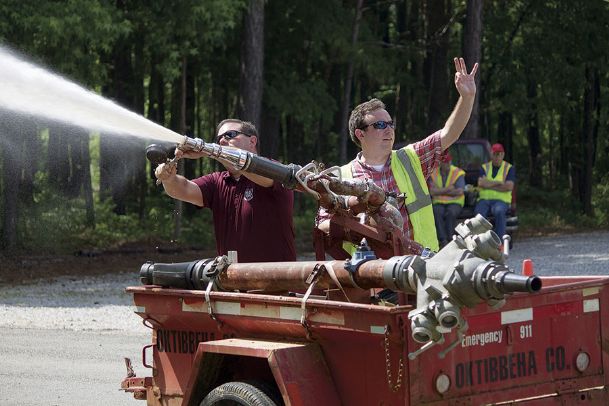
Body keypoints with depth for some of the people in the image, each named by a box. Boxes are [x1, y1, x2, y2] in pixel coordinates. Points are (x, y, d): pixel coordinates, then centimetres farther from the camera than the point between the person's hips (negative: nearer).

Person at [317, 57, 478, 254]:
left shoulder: (411, 159, 14)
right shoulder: (343, 177, 7)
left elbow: (448, 135, 7)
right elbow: (322, 225, 6)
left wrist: (467, 97, -6)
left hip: (419, 260, 2)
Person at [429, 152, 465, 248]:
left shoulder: (458, 173, 4)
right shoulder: (434, 174, 8)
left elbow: (460, 191, -9)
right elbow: (432, 191, -5)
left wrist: (441, 191, -6)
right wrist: (446, 189, -12)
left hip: (454, 202, -1)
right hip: (438, 203, 1)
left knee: (451, 212, -35)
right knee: (437, 213, -33)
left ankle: (449, 239, -30)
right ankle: (443, 240, -38)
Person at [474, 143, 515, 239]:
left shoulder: (509, 168, 7)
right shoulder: (485, 167, 15)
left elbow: (509, 187, -9)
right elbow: (480, 183, -3)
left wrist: (489, 185, -6)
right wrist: (499, 182, -5)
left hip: (501, 200, -2)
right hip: (484, 199, 2)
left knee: (499, 211, -37)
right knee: (479, 211, -32)